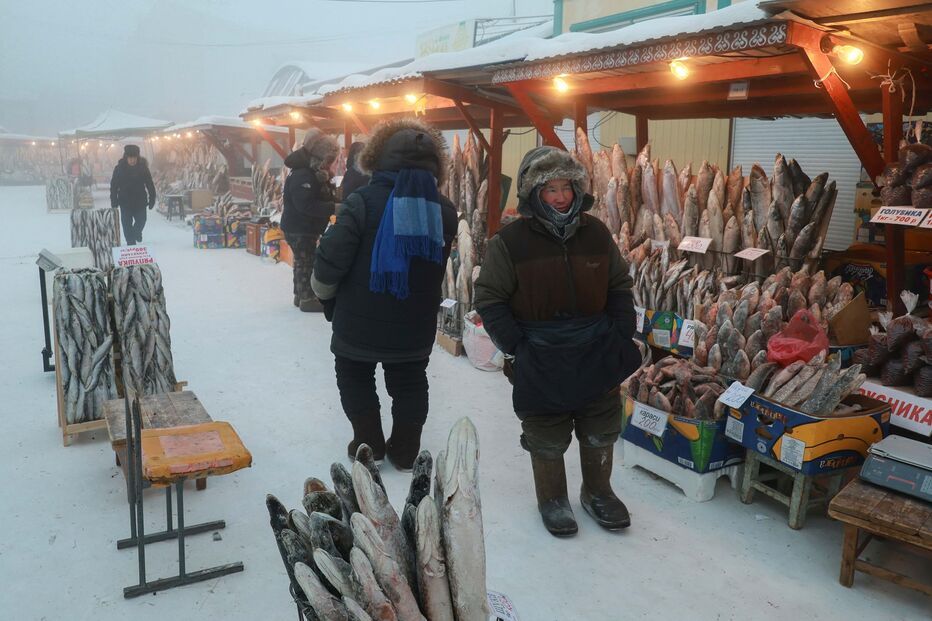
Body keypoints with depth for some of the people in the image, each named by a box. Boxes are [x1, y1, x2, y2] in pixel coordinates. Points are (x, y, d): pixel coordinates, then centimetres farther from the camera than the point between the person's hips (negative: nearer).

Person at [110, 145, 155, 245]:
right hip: (125, 202, -1)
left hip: (140, 201, 1)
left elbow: (150, 184, -1)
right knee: (127, 224, 1)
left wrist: (152, 199, -5)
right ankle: (130, 242, 11)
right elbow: (113, 186, -2)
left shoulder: (143, 168, -6)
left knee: (141, 221, 10)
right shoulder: (119, 168, -7)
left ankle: (137, 233, 42)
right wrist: (114, 202, -5)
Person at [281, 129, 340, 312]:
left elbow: (321, 198, 14)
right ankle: (307, 298, 1)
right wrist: (333, 208, -31)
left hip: (306, 228, 10)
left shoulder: (315, 173, 12)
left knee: (303, 262, 17)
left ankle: (301, 294, 28)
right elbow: (306, 205, -31)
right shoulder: (302, 175, -22)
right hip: (299, 228, -10)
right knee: (307, 262, -5)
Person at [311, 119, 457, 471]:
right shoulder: (444, 211, -2)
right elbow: (438, 266, 6)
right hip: (415, 326, 4)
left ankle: (369, 445, 23)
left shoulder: (363, 202, -17)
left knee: (355, 379, 18)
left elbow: (331, 259, -16)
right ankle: (405, 452, 26)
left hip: (359, 323, -3)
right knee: (409, 384, 18)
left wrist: (326, 295, 2)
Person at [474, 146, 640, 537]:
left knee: (601, 432, 16)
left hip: (597, 353, 4)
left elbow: (619, 287, 10)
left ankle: (597, 492, 38)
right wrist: (515, 347, -14)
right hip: (541, 358, -3)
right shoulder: (510, 241, -11)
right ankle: (552, 499, 32)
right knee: (547, 438, 10)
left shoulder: (595, 233, 1)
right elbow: (490, 299, -7)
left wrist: (622, 334, 1)